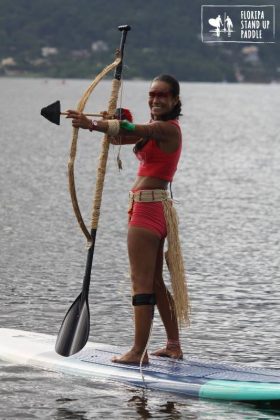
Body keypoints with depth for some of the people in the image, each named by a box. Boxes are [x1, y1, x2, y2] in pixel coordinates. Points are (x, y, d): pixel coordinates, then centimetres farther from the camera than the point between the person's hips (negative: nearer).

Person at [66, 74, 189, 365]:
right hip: (154, 209, 10)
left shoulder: (168, 128, -13)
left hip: (149, 207, -10)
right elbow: (121, 137, 11)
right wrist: (109, 124, -11)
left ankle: (138, 351, -7)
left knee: (142, 282, -8)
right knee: (154, 282, 17)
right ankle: (174, 345, 24)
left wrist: (93, 125, -41)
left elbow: (133, 131, -29)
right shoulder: (156, 127, 18)